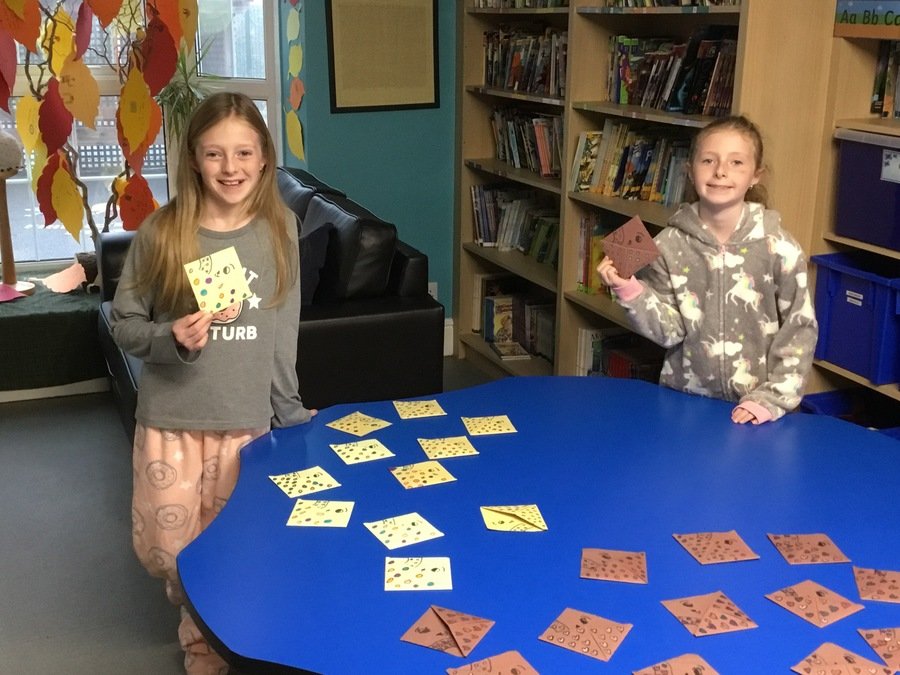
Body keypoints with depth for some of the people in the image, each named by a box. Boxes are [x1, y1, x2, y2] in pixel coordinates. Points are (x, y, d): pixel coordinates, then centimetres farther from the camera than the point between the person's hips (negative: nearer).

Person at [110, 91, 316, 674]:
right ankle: (199, 619, 40)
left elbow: (283, 328, 4)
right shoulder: (161, 232, -9)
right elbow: (125, 325, -1)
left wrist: (288, 410, 6)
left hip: (247, 418, 1)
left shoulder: (279, 228, -3)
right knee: (165, 548, 5)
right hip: (170, 418, 0)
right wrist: (169, 338, -21)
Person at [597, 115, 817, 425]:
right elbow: (670, 331, -8)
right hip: (682, 401, 1)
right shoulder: (669, 245, -6)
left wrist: (772, 399, -10)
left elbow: (800, 330, -6)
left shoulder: (779, 248, -10)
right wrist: (630, 291, -21)